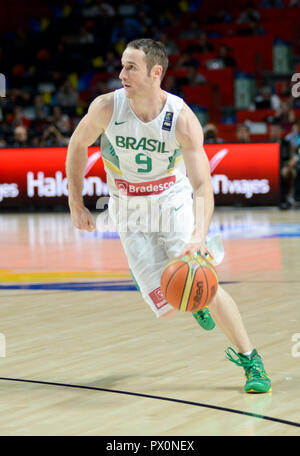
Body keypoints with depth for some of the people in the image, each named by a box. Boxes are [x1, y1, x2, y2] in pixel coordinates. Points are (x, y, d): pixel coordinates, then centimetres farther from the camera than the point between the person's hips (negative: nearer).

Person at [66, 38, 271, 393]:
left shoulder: (182, 119, -25)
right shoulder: (107, 107, -20)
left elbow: (203, 185, -32)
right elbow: (78, 144, 1)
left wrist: (199, 236, -48)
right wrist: (76, 203, 2)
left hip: (174, 201, -1)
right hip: (130, 211, 2)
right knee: (167, 307, -7)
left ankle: (250, 360, 0)